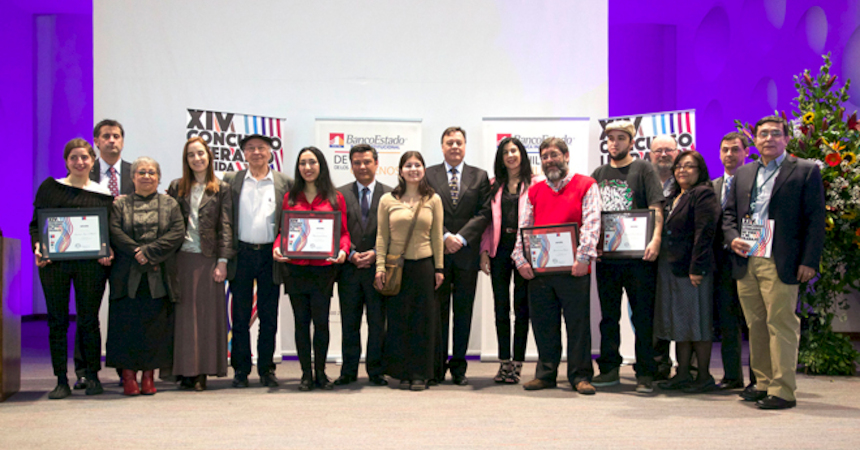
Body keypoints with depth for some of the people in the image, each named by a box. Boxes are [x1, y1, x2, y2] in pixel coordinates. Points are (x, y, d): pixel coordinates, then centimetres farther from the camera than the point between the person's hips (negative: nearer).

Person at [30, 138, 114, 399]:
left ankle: (92, 376, 14)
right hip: (53, 261, 0)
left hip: (91, 262, 0)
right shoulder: (50, 187, 8)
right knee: (57, 321, 2)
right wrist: (37, 246, -11)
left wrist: (108, 252, -7)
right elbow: (36, 223, 7)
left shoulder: (103, 194, 10)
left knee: (89, 320, 3)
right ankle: (61, 380, 9)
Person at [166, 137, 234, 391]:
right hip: (181, 257, 2)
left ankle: (203, 371, 4)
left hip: (207, 258, -2)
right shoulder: (176, 187, 12)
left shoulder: (221, 189, 7)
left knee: (207, 313, 0)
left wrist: (222, 260, -7)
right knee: (184, 313, 1)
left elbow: (225, 227, 2)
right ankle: (186, 370, 5)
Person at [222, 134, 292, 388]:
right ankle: (240, 370, 14)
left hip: (270, 256, 0)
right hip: (241, 255, 0)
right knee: (240, 317, 5)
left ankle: (266, 370, 15)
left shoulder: (285, 183, 7)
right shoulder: (231, 180, 7)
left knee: (269, 318, 5)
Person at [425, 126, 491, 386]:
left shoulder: (479, 177, 9)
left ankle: (459, 367, 12)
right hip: (437, 252, -1)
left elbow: (484, 213, 0)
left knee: (463, 311, 5)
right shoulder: (428, 175, 7)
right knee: (438, 311, 3)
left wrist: (460, 238, -10)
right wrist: (445, 237, -12)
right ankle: (437, 367, 8)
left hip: (467, 252, 1)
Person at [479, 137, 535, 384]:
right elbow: (488, 219, 11)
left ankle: (517, 363, 9)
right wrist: (484, 251, 2)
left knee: (521, 307, 2)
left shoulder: (534, 183, 2)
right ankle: (504, 362, 14)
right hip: (499, 249, 3)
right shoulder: (494, 185, 13)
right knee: (501, 307, 6)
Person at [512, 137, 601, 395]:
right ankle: (546, 374, 18)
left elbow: (591, 224, -7)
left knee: (578, 323, 0)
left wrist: (583, 257, -18)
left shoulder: (586, 185, 3)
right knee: (543, 325, 8)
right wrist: (520, 260, -2)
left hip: (573, 269, -4)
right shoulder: (534, 191, 16)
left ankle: (580, 376, 8)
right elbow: (523, 228, 11)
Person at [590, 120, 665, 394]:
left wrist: (655, 240, -20)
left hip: (637, 255, -4)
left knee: (643, 316, -1)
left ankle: (645, 374, 3)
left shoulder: (642, 169, 3)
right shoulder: (599, 174, 15)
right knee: (608, 316, 10)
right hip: (605, 256, 4)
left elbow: (656, 208, -7)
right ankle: (609, 369, 19)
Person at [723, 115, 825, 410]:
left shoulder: (806, 171, 2)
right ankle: (763, 383, 20)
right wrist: (733, 239, 0)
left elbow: (815, 220, -2)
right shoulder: (743, 173, 17)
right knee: (756, 325, 10)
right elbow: (729, 213, 21)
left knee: (781, 324, -5)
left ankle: (783, 390, 0)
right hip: (746, 262, 5)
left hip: (780, 263, -5)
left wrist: (809, 261, -10)